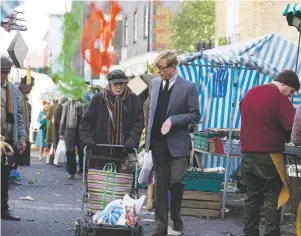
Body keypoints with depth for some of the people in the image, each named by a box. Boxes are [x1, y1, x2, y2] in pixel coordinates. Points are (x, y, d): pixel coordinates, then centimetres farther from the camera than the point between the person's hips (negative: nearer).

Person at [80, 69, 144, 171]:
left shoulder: (133, 99, 4)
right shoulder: (98, 99, 4)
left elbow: (138, 123, 0)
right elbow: (86, 121, 5)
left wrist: (132, 140, -14)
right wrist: (87, 139, -10)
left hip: (124, 151, 0)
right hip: (101, 151, 0)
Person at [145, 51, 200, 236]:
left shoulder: (188, 87, -7)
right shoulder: (154, 83, 7)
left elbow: (195, 116, -6)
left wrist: (173, 120, -17)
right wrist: (149, 134, 11)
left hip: (177, 144, -4)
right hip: (158, 142, 4)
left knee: (176, 182, -2)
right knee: (161, 184, 6)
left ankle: (176, 217, 22)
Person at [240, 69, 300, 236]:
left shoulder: (249, 94, 13)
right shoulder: (278, 98, -13)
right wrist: (285, 138, 4)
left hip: (248, 153, 7)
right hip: (269, 155, -7)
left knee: (252, 196, 12)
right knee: (274, 197, 0)